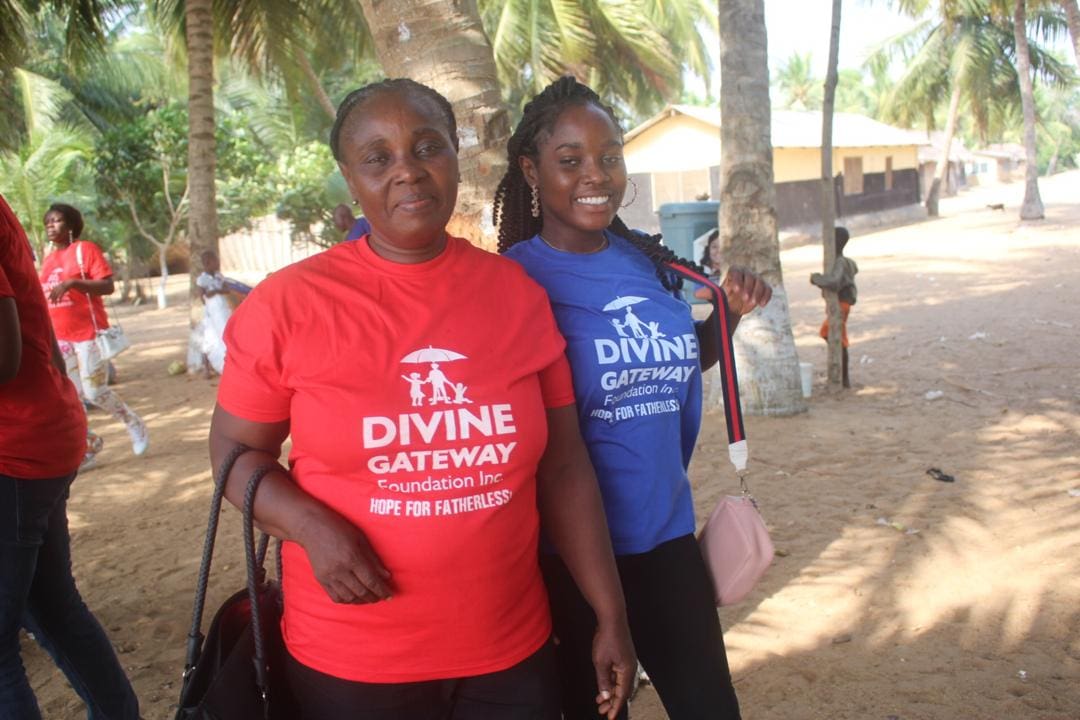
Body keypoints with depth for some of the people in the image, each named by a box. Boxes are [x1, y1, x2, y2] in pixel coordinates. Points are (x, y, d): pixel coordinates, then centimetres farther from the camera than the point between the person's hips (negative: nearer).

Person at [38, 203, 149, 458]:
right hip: (59, 338, 6)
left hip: (89, 334, -6)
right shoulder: (49, 259, 12)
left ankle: (135, 425, 17)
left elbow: (107, 286, -17)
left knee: (95, 392, -6)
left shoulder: (86, 249, -8)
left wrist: (71, 282, -27)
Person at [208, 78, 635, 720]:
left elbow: (562, 466, 2)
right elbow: (234, 448, 1)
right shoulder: (289, 304, -9)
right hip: (350, 666, -1)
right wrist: (312, 528, -18)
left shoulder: (518, 293, -2)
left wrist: (612, 615, 2)